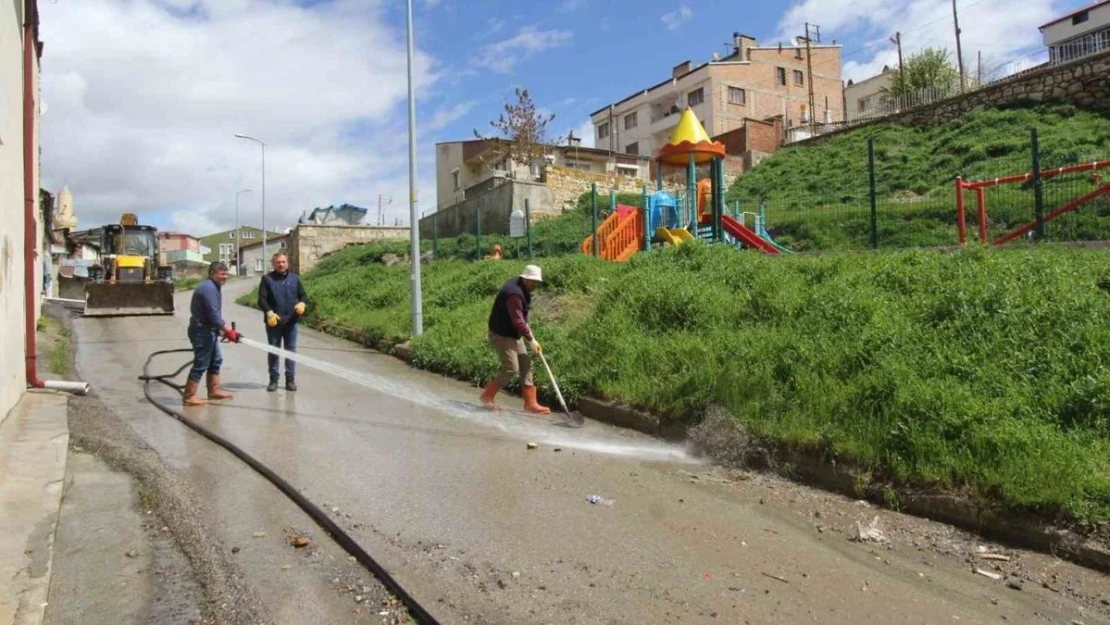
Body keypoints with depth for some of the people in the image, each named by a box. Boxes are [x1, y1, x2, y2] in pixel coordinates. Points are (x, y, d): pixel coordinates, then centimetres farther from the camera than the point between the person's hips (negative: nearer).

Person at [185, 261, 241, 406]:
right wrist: (228, 331, -19)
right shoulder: (208, 288, -19)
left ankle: (214, 390, 26)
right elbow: (213, 314, -24)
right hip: (202, 331, -11)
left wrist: (227, 329, 10)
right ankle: (189, 396, 1)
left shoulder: (212, 286, 14)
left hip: (208, 331, 11)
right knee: (201, 364, -6)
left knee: (215, 360, 17)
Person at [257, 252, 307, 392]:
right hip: (273, 321, -2)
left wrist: (302, 303, -11)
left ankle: (290, 379, 11)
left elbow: (303, 295, 12)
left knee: (291, 350, 5)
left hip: (291, 322, 2)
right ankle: (273, 379, 14)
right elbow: (261, 299, -5)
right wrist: (269, 312, -20)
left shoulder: (294, 278, 10)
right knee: (273, 351, 5)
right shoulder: (267, 279, 1)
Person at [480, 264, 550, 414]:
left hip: (513, 334, 10)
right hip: (501, 335, -10)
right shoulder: (514, 293, -27)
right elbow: (517, 322, -27)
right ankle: (487, 396, 9)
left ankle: (531, 403, 13)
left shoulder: (522, 289, 4)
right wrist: (531, 340, -20)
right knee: (511, 369, -9)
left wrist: (527, 327, 8)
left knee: (526, 365, 7)